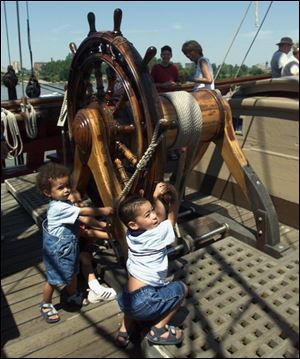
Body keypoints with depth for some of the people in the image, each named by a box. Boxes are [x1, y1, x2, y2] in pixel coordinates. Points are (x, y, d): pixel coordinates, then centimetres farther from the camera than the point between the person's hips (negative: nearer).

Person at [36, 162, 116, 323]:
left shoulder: (64, 203, 1)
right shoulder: (58, 207, -30)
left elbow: (79, 218, 10)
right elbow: (84, 211, -28)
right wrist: (103, 210, -20)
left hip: (69, 246, 9)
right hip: (57, 250, -9)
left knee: (72, 273, 23)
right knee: (54, 279, 7)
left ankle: (72, 296, 46)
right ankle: (46, 305, 29)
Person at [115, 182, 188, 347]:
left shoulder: (131, 234, 6)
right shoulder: (157, 235, -12)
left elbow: (160, 218, 17)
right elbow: (171, 218, 9)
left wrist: (156, 198, 12)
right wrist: (173, 199, 16)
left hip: (125, 301, 7)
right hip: (144, 303, -7)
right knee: (181, 288, 10)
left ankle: (124, 330, 25)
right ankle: (158, 330, 10)